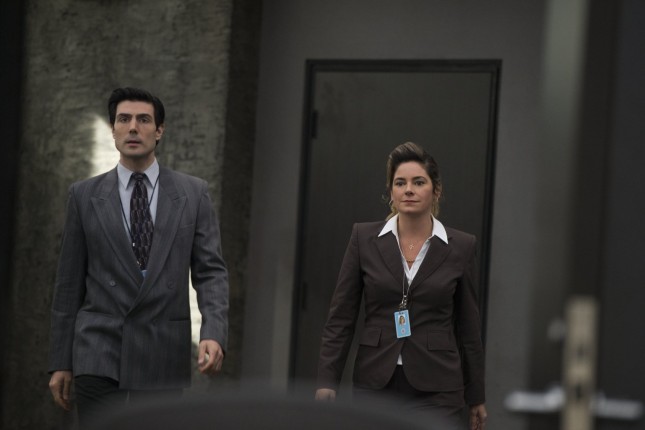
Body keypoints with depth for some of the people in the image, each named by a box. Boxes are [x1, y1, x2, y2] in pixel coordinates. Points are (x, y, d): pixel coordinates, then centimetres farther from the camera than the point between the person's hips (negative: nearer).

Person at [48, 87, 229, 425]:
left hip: (164, 361, 1)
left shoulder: (193, 194, 6)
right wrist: (60, 362, 5)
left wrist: (214, 333, -14)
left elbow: (211, 271, 3)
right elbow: (69, 283, 7)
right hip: (99, 358, 0)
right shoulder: (85, 195, 6)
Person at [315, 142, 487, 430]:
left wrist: (476, 397, 10)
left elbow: (468, 326, 6)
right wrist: (327, 382, -6)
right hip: (375, 385, 1)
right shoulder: (364, 238, 1)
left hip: (435, 391, -1)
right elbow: (341, 317, 2)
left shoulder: (461, 246, 1)